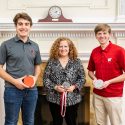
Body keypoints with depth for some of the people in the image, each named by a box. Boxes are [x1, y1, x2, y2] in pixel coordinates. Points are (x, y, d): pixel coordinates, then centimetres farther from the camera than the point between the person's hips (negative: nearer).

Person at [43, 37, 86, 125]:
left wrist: (74, 86, -13)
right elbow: (46, 79, -1)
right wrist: (55, 87, -15)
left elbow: (82, 78, 2)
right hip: (55, 99, 0)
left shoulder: (77, 62, 2)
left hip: (72, 99, 1)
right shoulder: (51, 62, 1)